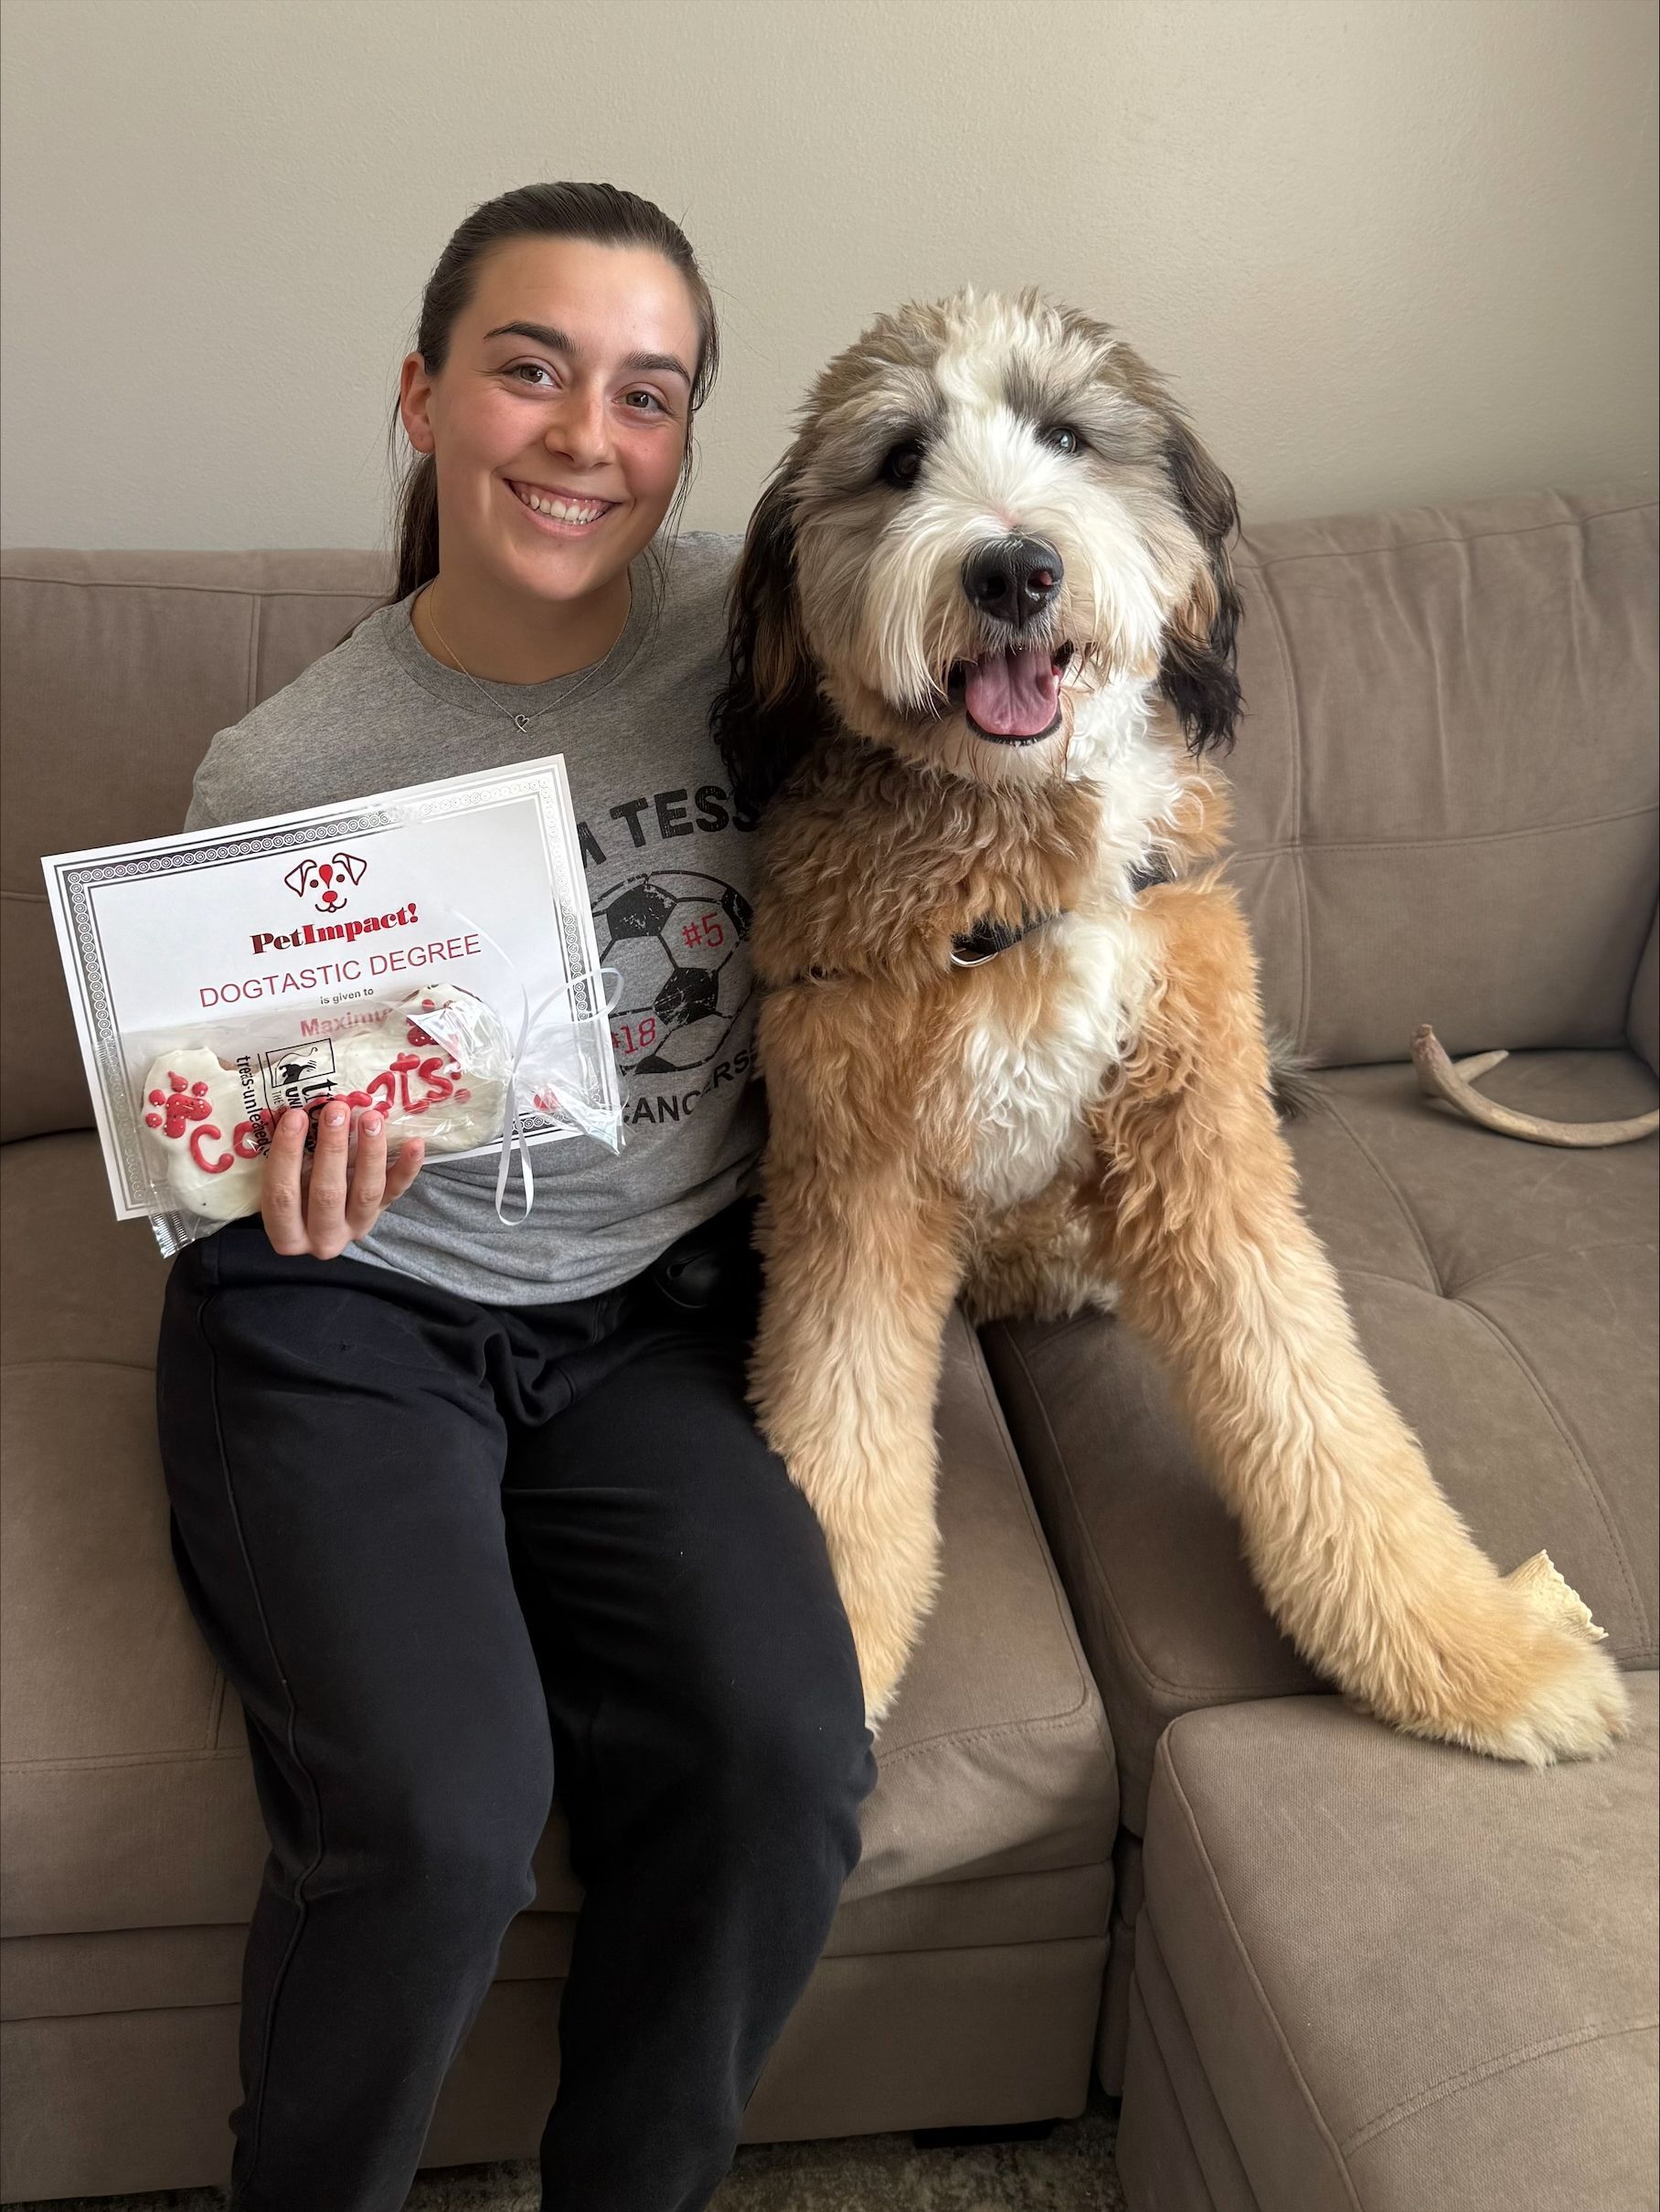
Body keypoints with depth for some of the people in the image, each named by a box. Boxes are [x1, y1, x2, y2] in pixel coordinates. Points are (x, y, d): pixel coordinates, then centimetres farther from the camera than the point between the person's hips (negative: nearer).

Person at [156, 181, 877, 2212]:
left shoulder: (750, 636, -5)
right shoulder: (282, 771, -9)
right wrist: (294, 1157, -21)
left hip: (659, 1308, 3)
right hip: (347, 1320, -2)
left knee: (786, 1758, -20)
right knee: (437, 1813, -24)